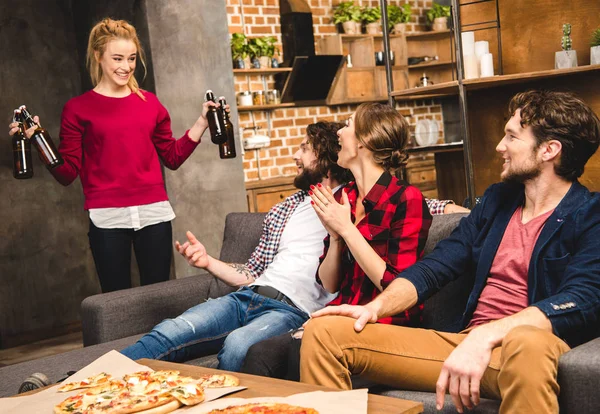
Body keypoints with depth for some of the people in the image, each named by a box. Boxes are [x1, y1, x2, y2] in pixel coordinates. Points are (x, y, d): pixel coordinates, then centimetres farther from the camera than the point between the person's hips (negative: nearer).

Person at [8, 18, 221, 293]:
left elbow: (172, 158, 17)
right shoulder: (78, 109, 3)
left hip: (154, 212, 3)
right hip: (107, 217, -2)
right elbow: (67, 174, 1)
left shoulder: (149, 102, 12)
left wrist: (202, 123, 8)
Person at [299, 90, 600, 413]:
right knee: (324, 331, -5)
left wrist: (486, 335, -30)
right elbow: (433, 268, 12)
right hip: (467, 343, 6)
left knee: (525, 343, -44)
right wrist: (376, 307, -6)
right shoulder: (497, 199, 18)